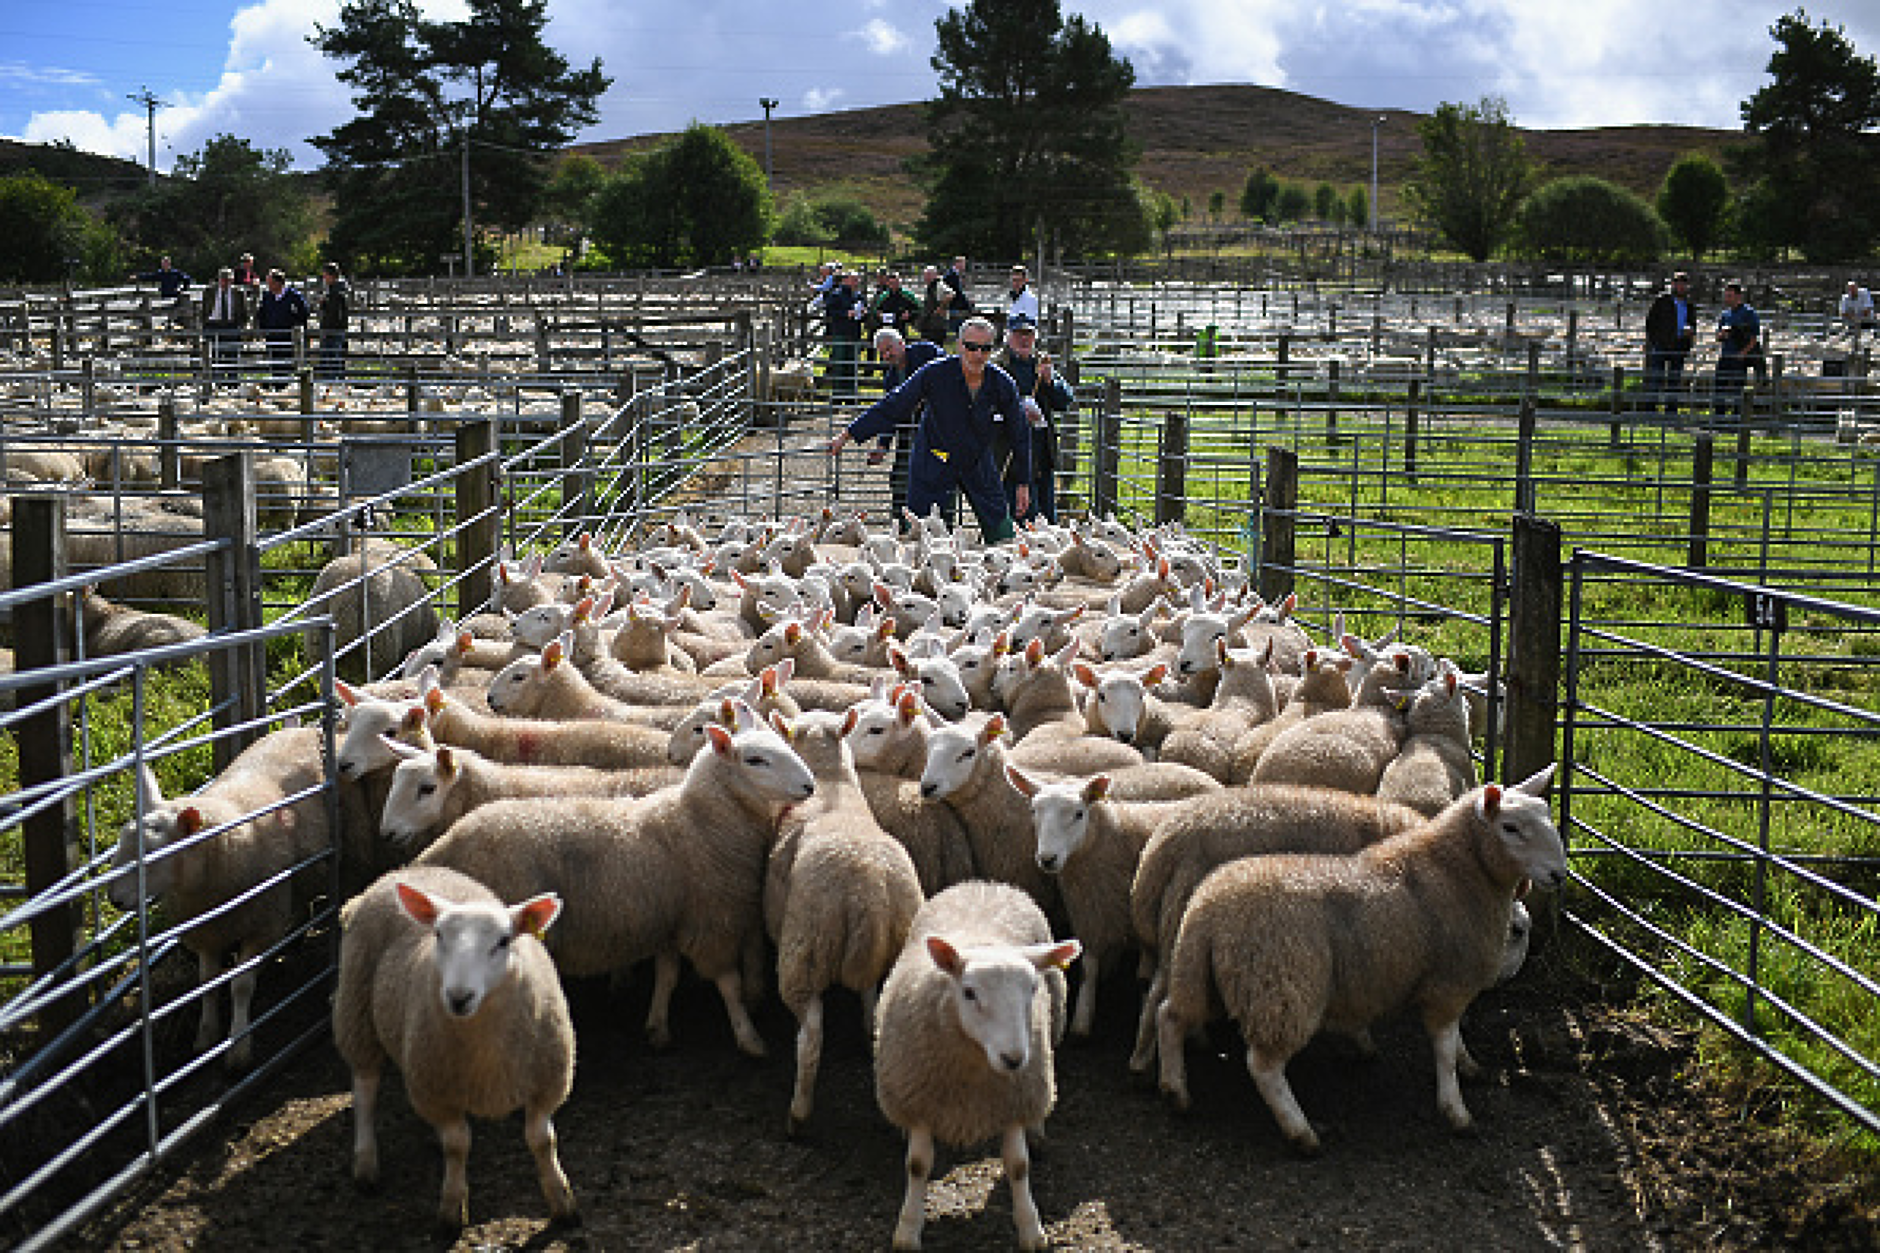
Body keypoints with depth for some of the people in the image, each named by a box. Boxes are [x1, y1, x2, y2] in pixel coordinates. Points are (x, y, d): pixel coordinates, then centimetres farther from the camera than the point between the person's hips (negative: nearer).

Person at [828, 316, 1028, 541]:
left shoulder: (1003, 385, -9)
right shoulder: (935, 374, -15)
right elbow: (892, 407, -9)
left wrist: (1024, 484, 5)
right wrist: (848, 435, -10)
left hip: (979, 467, 2)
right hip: (933, 467, -2)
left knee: (1002, 536, 0)